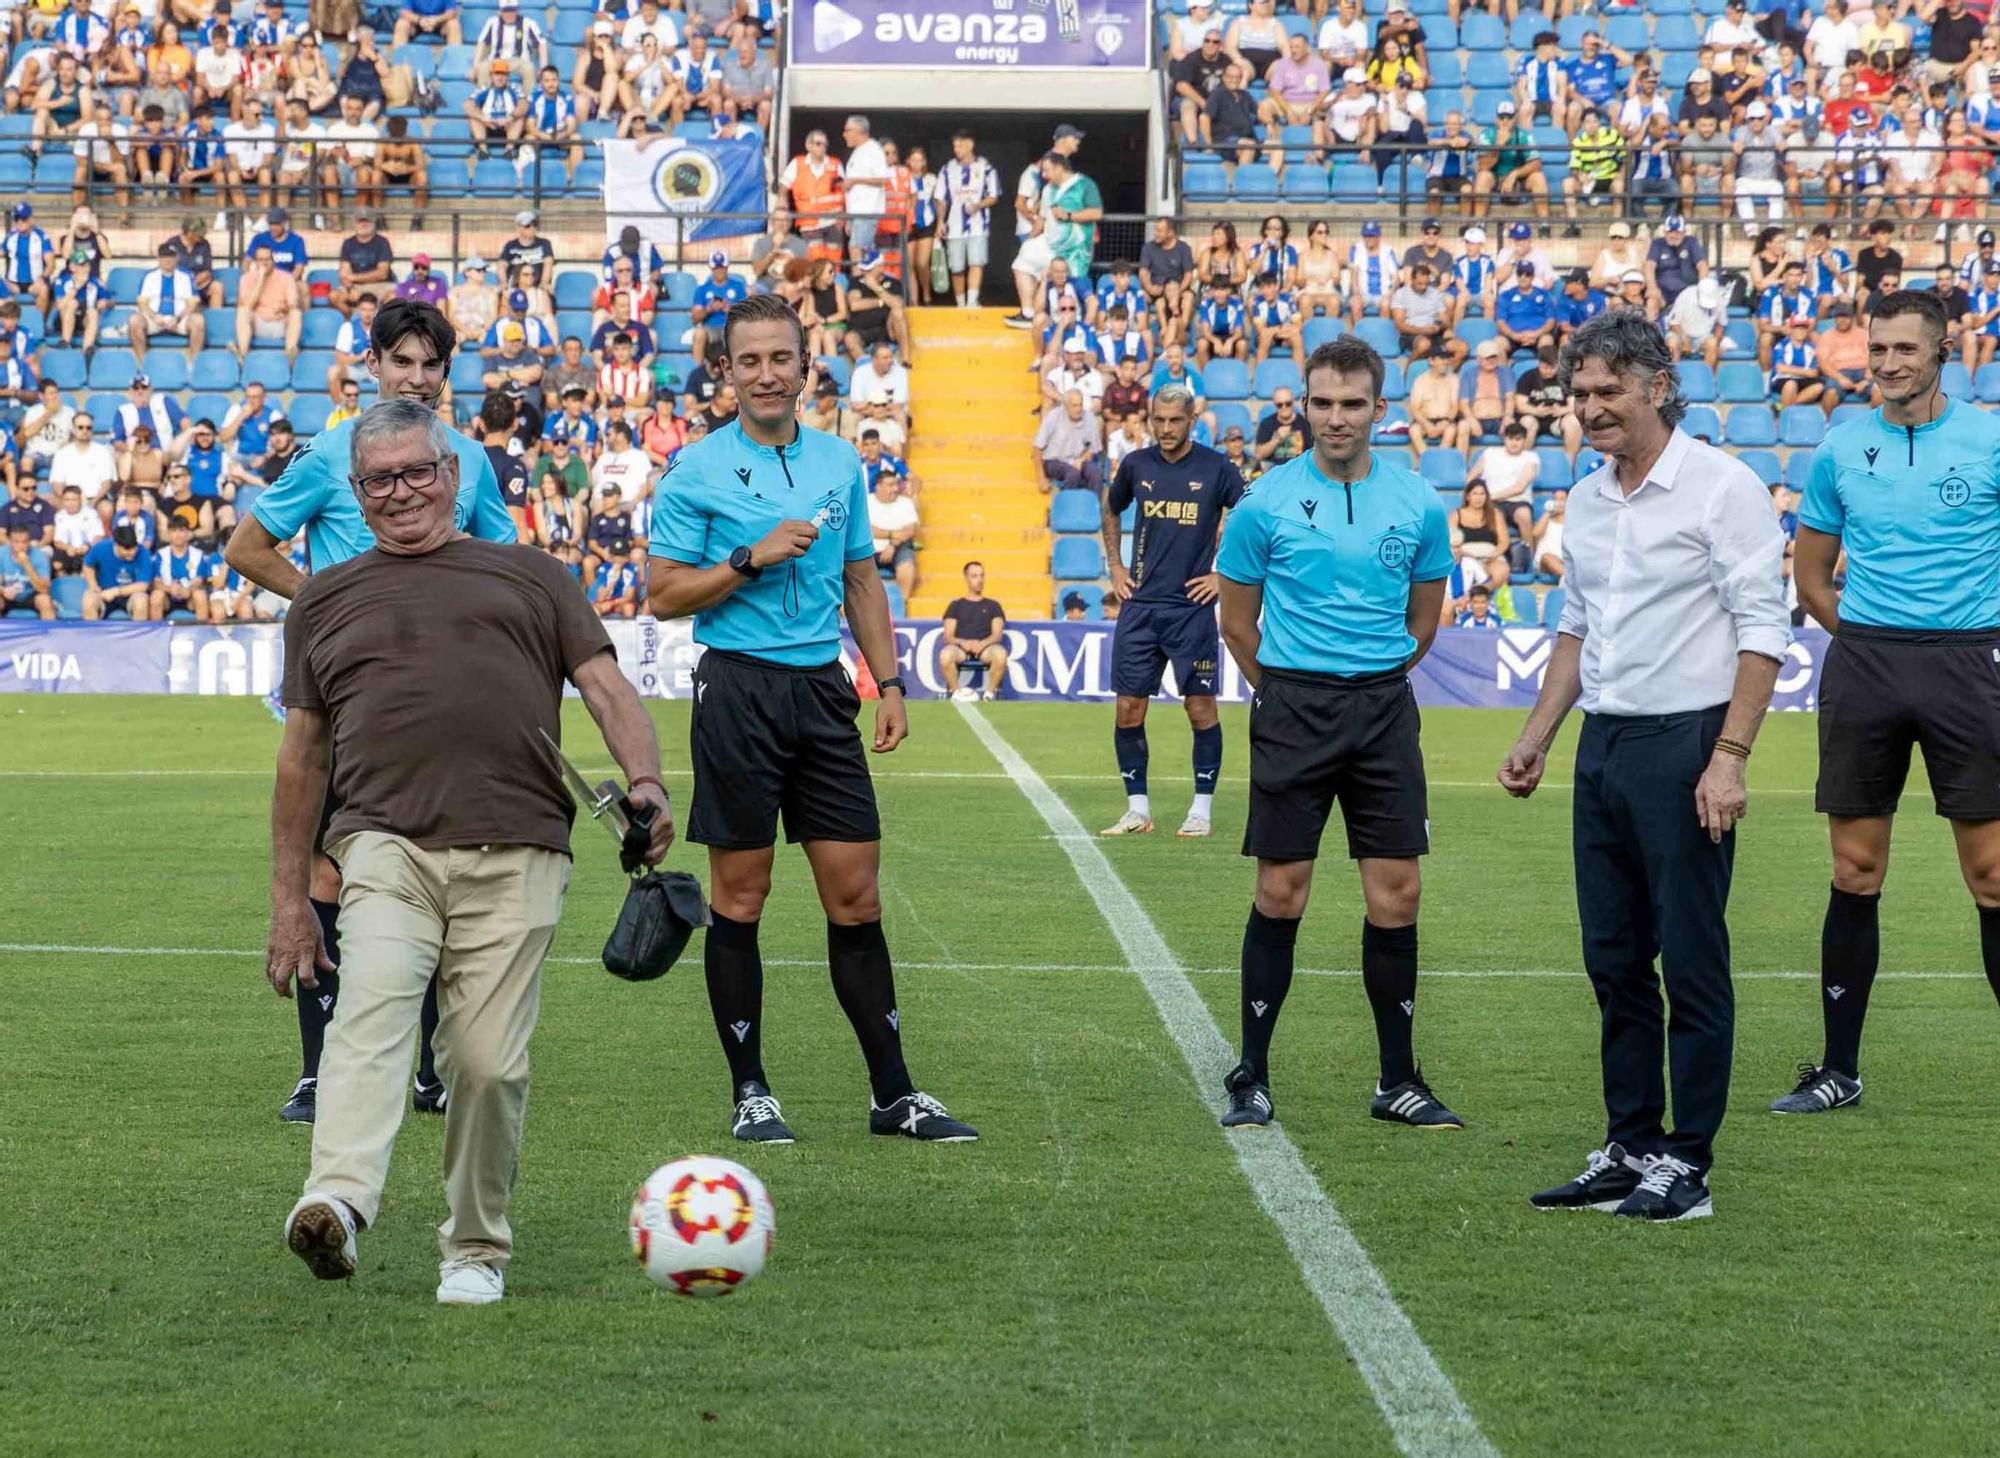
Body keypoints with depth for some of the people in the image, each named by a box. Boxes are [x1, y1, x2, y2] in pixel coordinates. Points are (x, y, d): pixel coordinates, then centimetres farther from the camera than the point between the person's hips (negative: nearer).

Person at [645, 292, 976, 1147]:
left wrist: (889, 683, 10)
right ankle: (749, 1092, 10)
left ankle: (893, 1092, 8)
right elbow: (664, 596, -4)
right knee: (740, 895, 1)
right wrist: (751, 559, -15)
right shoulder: (697, 469, -2)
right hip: (739, 686, -4)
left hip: (823, 689, 4)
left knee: (856, 893, 3)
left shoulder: (840, 463, 11)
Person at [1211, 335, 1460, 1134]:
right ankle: (1251, 1077, 8)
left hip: (1383, 709, 2)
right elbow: (1238, 621, 7)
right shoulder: (1266, 503, -3)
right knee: (1280, 895, -1)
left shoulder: (1418, 504, 2)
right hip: (1291, 709, -2)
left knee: (1395, 894, 1)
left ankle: (1398, 1081, 10)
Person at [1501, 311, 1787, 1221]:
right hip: (1604, 748, 8)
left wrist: (1729, 757, -18)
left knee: (1692, 965, -4)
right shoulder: (1587, 499, 13)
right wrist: (1538, 736, 16)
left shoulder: (1722, 487, -9)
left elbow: (1762, 630, -12)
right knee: (1615, 964, 10)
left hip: (1686, 745, -7)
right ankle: (1629, 1152, 18)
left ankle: (1686, 1166, 1)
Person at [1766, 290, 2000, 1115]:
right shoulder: (1842, 450, 7)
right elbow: (1811, 574, 17)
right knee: (1855, 874, 5)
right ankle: (1839, 1070, 12)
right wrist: (1870, 637, 7)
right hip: (1862, 666, 3)